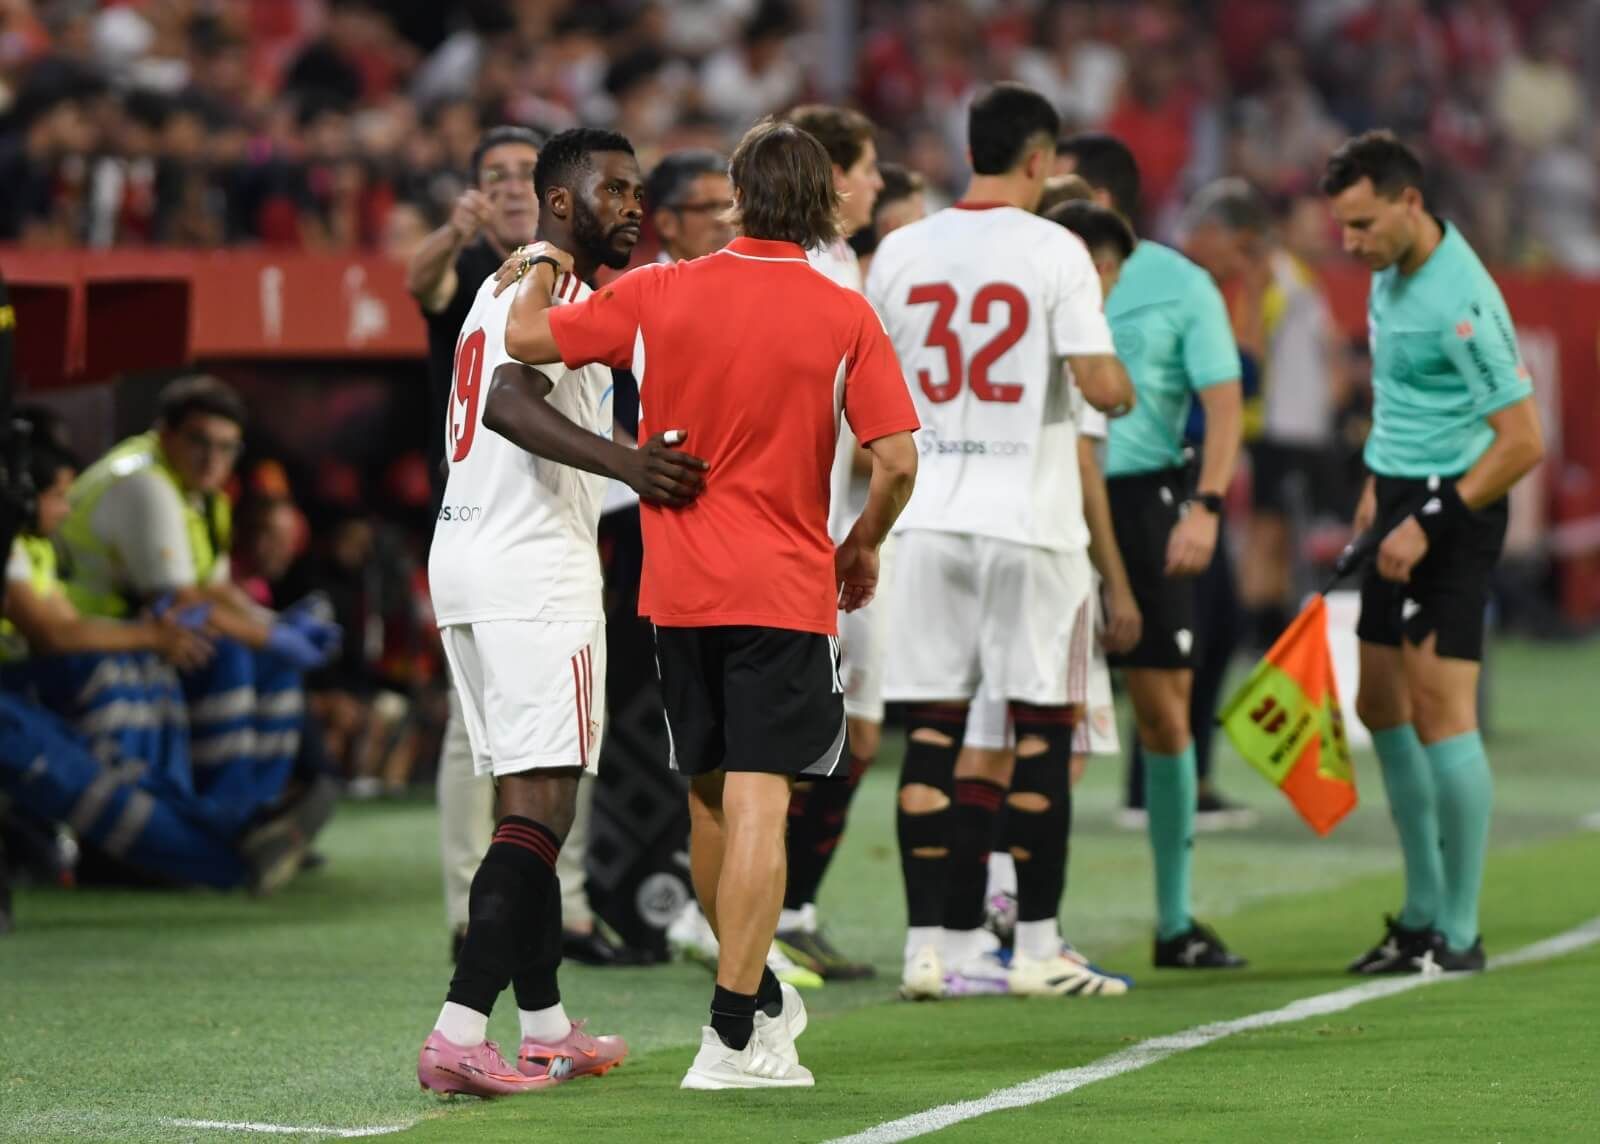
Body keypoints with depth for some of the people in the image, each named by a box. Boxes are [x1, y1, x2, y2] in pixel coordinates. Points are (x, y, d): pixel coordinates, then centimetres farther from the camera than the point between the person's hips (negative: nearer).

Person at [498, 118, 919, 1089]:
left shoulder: (659, 294, -1)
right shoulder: (844, 316, -6)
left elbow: (525, 340, 7)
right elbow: (898, 459, -10)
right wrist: (864, 545, 7)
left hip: (678, 590, 3)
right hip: (786, 590, -3)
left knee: (710, 800, 17)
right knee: (757, 806, -7)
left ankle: (760, 995, 32)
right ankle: (733, 1036, -12)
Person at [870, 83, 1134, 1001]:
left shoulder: (901, 252, 5)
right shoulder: (1053, 251, -7)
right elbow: (1098, 381, -13)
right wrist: (1125, 393, 9)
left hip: (928, 518, 4)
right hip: (1030, 517, -3)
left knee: (934, 730, 4)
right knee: (1042, 725, 4)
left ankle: (931, 945, 1)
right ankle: (1038, 947, 6)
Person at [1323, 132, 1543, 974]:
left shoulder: (1460, 302, -22)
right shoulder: (1391, 272, 6)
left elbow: (1523, 440, -22)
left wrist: (1429, 521, -22)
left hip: (1454, 507, -10)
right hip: (1403, 497, 10)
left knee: (1441, 711, -11)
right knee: (1381, 705, 12)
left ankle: (1460, 935, -5)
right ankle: (1422, 914, 22)